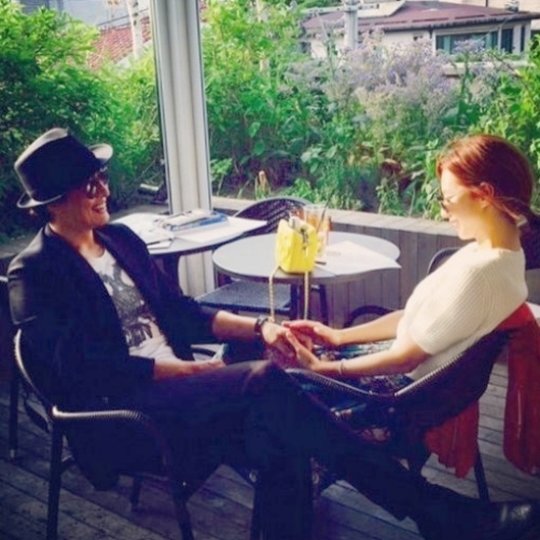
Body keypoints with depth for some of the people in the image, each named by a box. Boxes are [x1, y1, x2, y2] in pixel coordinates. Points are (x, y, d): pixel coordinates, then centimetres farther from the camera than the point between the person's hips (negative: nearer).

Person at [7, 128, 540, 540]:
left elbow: (181, 311, 16)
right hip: (121, 412, -6)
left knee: (274, 441, -25)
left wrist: (259, 328, 1)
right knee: (265, 382, -28)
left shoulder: (121, 239, 16)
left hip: (175, 383, 7)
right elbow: (89, 367, -15)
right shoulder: (33, 274, -5)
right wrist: (195, 371, -18)